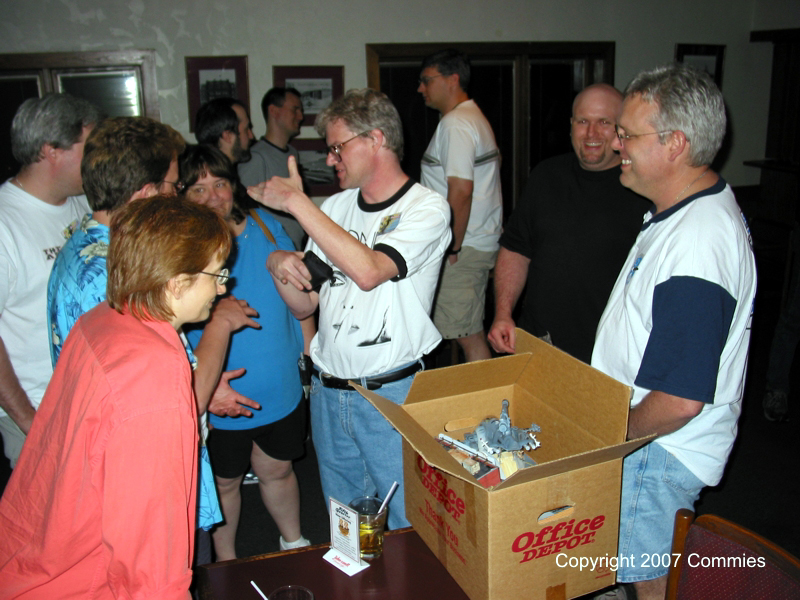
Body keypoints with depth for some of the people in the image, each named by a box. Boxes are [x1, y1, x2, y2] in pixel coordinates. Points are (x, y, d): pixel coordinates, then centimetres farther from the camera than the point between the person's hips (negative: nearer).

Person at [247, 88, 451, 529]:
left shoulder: (426, 208, -9)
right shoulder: (335, 207, 8)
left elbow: (368, 270, -28)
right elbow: (305, 305, 11)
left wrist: (297, 202, -21)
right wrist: (280, 266, -11)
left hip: (392, 395, -5)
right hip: (328, 392, 6)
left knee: (407, 526, 6)